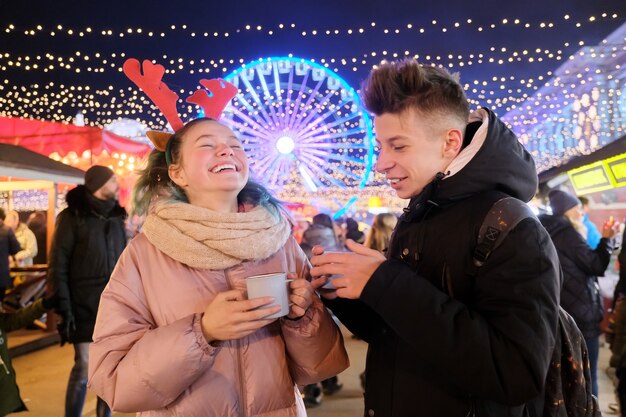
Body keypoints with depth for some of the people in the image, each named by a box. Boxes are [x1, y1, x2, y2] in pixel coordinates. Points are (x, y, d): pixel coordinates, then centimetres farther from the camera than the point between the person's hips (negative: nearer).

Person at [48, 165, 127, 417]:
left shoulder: (116, 217, 11)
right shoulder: (72, 216, -4)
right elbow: (57, 266, -7)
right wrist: (64, 309, -12)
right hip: (84, 308, -4)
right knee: (84, 368, -2)